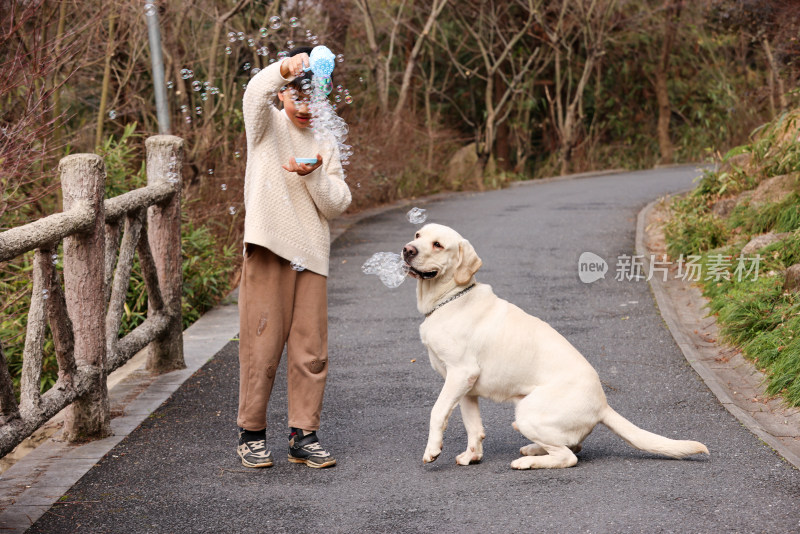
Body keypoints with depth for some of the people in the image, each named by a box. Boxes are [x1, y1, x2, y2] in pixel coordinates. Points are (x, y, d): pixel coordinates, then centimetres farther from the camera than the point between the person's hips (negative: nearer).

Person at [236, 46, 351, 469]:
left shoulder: (325, 146, 17)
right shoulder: (267, 126, 5)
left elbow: (337, 205, 10)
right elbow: (255, 93, -19)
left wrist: (314, 175, -9)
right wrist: (285, 69, -38)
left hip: (311, 257, 4)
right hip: (268, 251, -4)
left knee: (311, 351, 3)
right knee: (261, 346, -4)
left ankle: (303, 436, 12)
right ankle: (251, 434, 9)